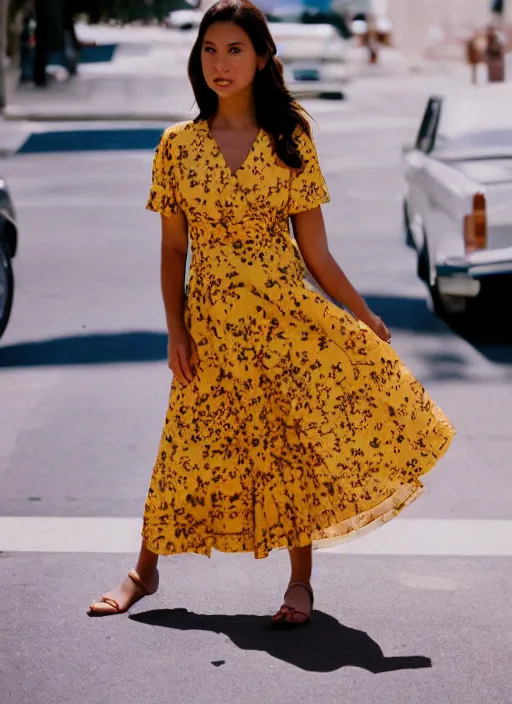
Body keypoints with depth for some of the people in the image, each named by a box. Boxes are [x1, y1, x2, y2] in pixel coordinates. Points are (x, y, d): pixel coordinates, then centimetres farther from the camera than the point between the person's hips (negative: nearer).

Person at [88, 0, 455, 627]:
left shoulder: (290, 142, 1)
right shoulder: (178, 145, 3)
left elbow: (315, 251, 3)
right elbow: (173, 250, 6)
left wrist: (364, 316, 0)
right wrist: (176, 332, -2)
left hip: (288, 315, -1)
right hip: (213, 321, 1)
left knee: (295, 441, 1)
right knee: (192, 450, 5)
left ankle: (300, 582, 15)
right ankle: (145, 572, 23)